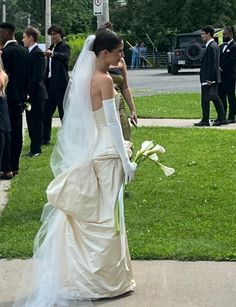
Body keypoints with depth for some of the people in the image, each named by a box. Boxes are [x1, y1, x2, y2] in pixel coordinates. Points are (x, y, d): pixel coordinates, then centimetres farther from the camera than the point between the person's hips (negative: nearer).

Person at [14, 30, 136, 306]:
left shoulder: (85, 76, 7)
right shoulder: (104, 80, -17)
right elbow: (112, 123, -19)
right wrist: (126, 161, -14)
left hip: (87, 154, 8)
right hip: (106, 155, -8)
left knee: (87, 216, 14)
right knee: (106, 217, 2)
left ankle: (82, 273, 22)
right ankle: (106, 280, 11)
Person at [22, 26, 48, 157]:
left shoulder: (37, 53, -15)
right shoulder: (30, 52, 13)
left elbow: (37, 76, -20)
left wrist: (28, 92, -19)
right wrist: (26, 92, 11)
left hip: (35, 94, -9)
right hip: (30, 94, 9)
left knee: (36, 122, -1)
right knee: (31, 122, 12)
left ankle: (36, 149, 5)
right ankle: (34, 148, 19)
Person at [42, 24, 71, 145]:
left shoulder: (65, 47, -3)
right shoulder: (51, 48, 17)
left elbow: (65, 56, -26)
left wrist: (52, 54, -44)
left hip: (60, 84, -7)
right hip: (50, 83, 7)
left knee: (64, 112, -2)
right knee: (46, 112, 7)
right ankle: (45, 138, 13)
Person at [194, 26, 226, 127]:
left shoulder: (211, 47, -17)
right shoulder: (214, 45, 15)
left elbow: (212, 64, -21)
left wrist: (209, 79, -22)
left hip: (208, 79, -10)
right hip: (212, 78, 10)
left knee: (205, 100, -4)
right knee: (215, 98, 12)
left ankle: (205, 120, 0)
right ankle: (221, 118, 14)